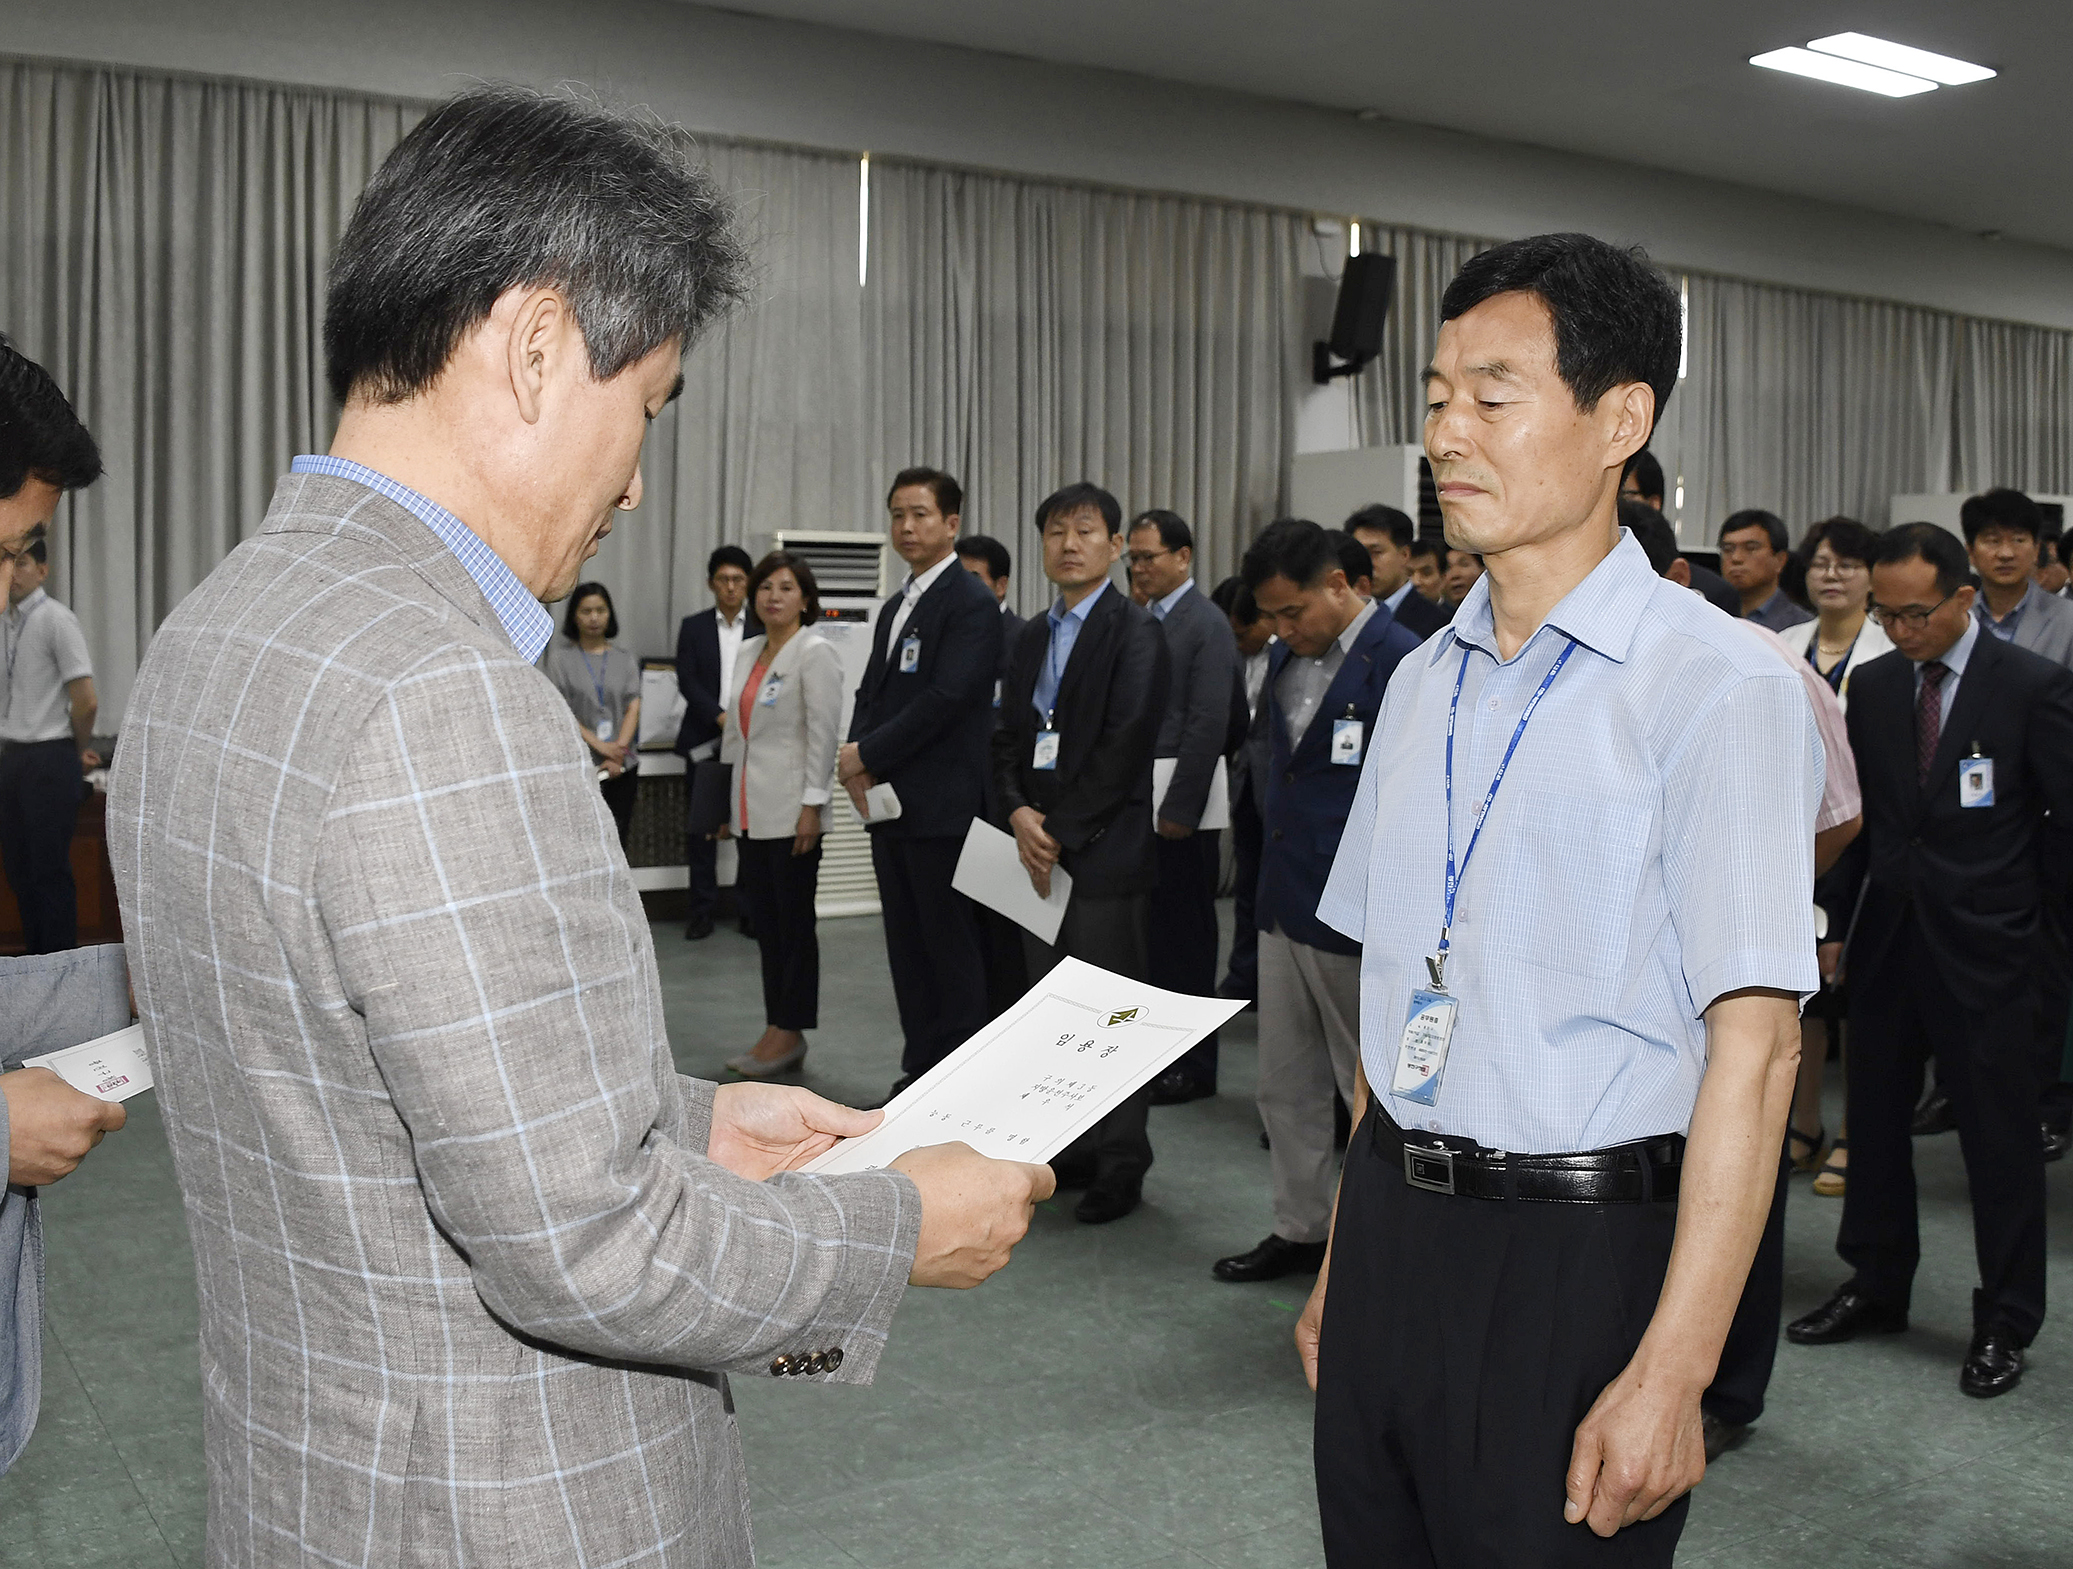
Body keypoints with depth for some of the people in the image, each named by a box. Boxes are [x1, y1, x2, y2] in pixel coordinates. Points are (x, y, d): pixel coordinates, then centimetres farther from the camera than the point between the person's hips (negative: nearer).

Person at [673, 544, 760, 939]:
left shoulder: (763, 627, 5)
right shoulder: (693, 627, 8)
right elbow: (687, 681, 0)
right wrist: (721, 717, -14)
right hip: (705, 739, 1)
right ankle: (701, 908, 8)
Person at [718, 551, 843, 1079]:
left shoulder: (815, 653, -8)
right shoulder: (749, 652, 15)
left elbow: (824, 733, -14)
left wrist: (812, 806, -18)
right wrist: (732, 804, 16)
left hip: (790, 810, -8)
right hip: (752, 811, 8)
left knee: (793, 921, -1)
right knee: (765, 922, 9)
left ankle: (790, 1031, 6)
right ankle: (776, 1032, 16)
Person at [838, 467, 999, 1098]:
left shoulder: (971, 602, -10)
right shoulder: (894, 608, 19)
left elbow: (947, 697, -19)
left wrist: (868, 753, -13)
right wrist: (858, 761, -1)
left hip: (943, 807, -9)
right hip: (890, 805, 9)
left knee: (952, 946, -2)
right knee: (907, 946, 12)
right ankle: (921, 1066, 21)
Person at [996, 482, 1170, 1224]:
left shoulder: (1135, 633, -7)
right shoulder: (1033, 636, 16)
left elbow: (1123, 747, -15)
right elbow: (1009, 733, 14)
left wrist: (1061, 834, -14)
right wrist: (1020, 812, -4)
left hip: (1104, 849, -7)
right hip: (1037, 846, 7)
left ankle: (1121, 1167, 9)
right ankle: (1072, 1149, 23)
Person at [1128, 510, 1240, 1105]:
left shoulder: (1208, 625, -9)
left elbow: (1208, 725, -15)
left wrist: (1179, 810, -17)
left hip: (1182, 807, -7)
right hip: (1137, 803, 7)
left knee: (1185, 936, 1)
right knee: (1146, 930, 10)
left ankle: (1192, 1066, 12)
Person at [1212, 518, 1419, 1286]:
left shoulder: (1400, 662, -16)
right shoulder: (1288, 654, 9)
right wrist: (1276, 831, 16)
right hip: (1284, 905, 8)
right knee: (1285, 1086, 15)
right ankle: (1300, 1230, 29)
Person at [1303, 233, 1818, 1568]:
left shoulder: (1720, 688, -12)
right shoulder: (1426, 682, 10)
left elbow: (1753, 1044, -17)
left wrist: (1671, 1372, -19)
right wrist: (1344, 1258, 15)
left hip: (1580, 1253, -6)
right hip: (1392, 1220, 6)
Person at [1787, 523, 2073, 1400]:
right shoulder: (1873, 685, 6)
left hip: (1984, 948, -5)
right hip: (1887, 939, 5)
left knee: (2000, 1133, 4)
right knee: (1875, 1121, 14)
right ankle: (1877, 1287, 30)